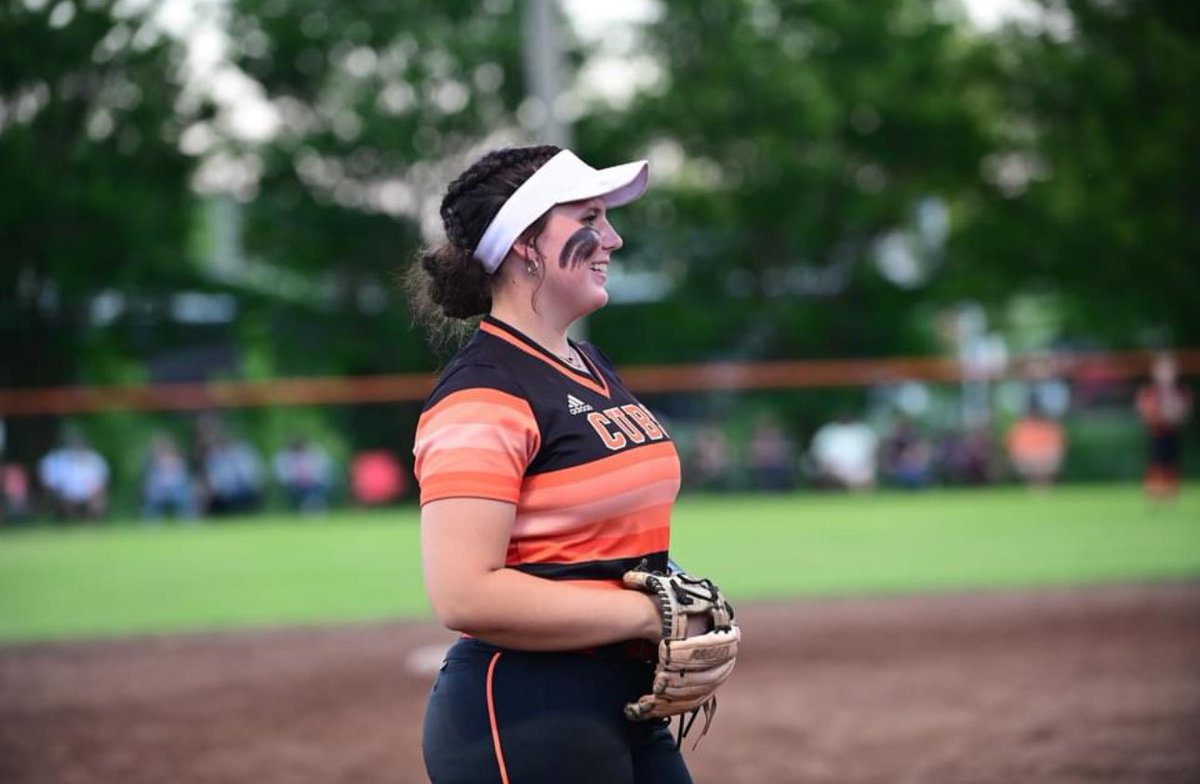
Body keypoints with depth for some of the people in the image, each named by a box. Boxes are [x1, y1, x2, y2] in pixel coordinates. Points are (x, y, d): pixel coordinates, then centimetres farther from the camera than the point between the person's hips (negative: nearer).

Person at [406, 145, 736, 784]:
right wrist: (646, 613, -18)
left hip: (628, 706, 9)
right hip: (524, 723, -9)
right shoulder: (483, 393, -14)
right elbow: (464, 595, -24)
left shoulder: (594, 370, 14)